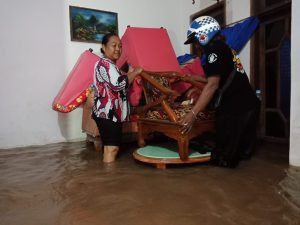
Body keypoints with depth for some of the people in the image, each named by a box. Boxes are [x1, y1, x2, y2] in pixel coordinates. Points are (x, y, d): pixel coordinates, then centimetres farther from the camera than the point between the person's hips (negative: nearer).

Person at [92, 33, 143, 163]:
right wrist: (135, 72, -11)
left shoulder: (109, 65, 24)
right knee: (112, 147, -10)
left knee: (109, 147, 13)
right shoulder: (105, 63, -11)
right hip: (108, 113, -11)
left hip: (109, 112, 11)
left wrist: (130, 74, 21)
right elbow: (119, 84, -24)